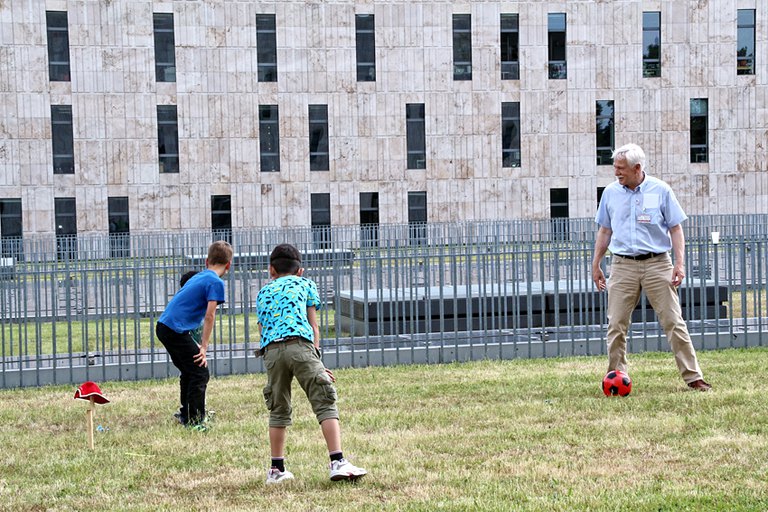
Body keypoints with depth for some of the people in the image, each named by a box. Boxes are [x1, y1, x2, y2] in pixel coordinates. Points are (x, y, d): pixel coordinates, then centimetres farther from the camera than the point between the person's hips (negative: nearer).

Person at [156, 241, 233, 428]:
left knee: (189, 371, 23)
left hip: (163, 326, 9)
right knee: (200, 373, -2)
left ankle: (185, 414, 33)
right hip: (176, 330, -9)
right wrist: (204, 347, -9)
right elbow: (209, 316, -13)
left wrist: (200, 344, 25)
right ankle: (195, 421, -2)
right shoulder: (216, 282, -8)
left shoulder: (198, 277, 19)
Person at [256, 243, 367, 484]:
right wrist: (316, 356, 13)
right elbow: (313, 325, 15)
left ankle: (276, 469, 18)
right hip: (300, 345, -3)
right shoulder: (305, 284, 23)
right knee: (325, 403, -4)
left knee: (279, 410, 15)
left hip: (270, 350, 3)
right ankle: (337, 462, -15)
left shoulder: (263, 292, 30)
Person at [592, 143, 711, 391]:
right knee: (616, 325, -1)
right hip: (623, 265, 2)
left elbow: (675, 229, 2)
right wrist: (596, 265, 15)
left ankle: (693, 377, 4)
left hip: (657, 264, -2)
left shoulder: (660, 190, -1)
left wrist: (679, 263, -7)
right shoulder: (611, 192, 7)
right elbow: (604, 231, 16)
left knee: (674, 322, -2)